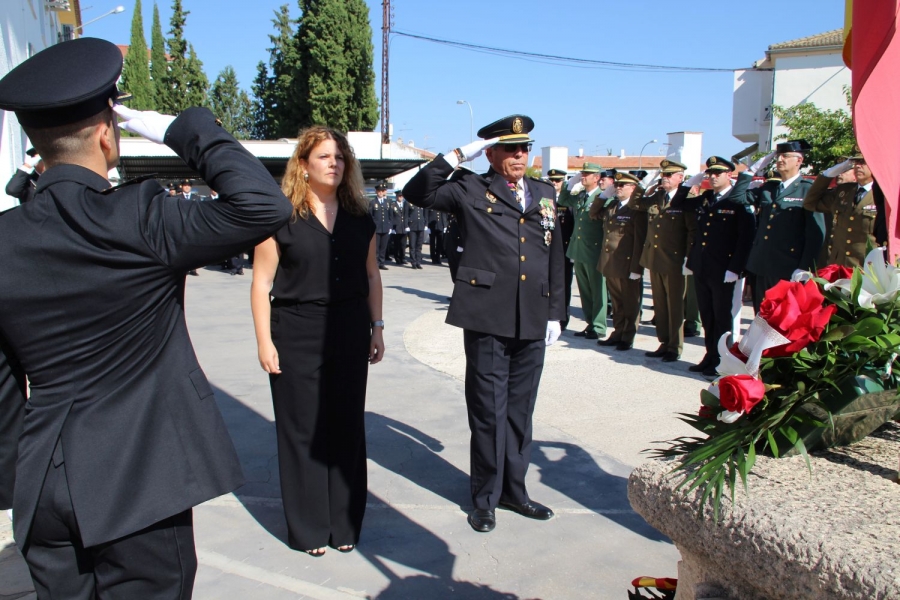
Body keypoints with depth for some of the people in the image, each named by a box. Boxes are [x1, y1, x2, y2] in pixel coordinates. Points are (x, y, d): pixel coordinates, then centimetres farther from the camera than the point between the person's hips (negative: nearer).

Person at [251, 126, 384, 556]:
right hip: (296, 335, -3)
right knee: (302, 429, 5)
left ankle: (344, 523, 25)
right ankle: (308, 528, 22)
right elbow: (262, 283, -4)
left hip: (350, 334, 4)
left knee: (347, 426, 9)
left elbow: (372, 276, 13)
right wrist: (264, 341, -8)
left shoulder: (359, 218, 8)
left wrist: (377, 328, 9)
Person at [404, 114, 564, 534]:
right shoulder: (470, 189, 1)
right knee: (488, 410, 4)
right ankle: (486, 498, 21)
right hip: (487, 317, -4)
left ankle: (514, 488, 30)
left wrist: (555, 313, 13)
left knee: (520, 410, 14)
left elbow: (555, 258, 17)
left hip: (532, 322, 5)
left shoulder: (545, 194, 15)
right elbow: (417, 193, -10)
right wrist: (458, 156, -11)